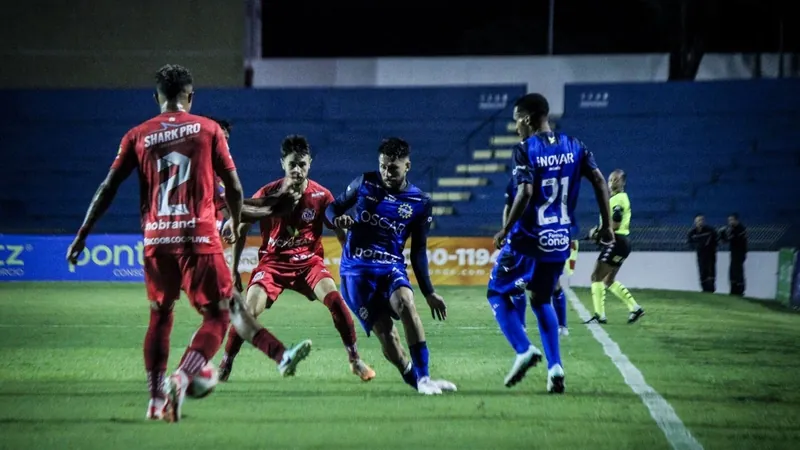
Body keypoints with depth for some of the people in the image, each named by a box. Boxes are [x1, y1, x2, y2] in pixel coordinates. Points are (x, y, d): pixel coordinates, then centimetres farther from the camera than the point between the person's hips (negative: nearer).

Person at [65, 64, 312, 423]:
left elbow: (108, 188, 4)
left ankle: (156, 399, 16)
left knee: (159, 317, 19)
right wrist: (236, 224, 23)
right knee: (218, 315, 3)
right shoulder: (207, 129, 3)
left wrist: (83, 234, 10)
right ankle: (180, 380, -19)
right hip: (200, 238, -3)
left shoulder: (137, 136, 7)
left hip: (156, 239, 3)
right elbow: (234, 187, 5)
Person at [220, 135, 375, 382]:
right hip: (273, 261, -1)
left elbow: (341, 231, 3)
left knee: (335, 299, -23)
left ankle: (355, 360, -8)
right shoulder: (267, 193, -10)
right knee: (250, 310, -19)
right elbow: (241, 227, 0)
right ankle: (225, 366, -1)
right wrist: (234, 268, -1)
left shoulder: (321, 195, -8)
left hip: (308, 261, 1)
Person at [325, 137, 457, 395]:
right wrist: (337, 219, -11)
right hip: (356, 270, 0)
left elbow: (418, 252, 12)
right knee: (385, 332, -14)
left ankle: (423, 378, -28)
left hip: (392, 267, 0)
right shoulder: (364, 184, 4)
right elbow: (333, 207, 14)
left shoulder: (420, 203, 4)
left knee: (406, 304, -31)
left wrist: (429, 292, 10)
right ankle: (414, 379, 2)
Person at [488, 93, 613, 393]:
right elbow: (599, 181, 1)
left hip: (528, 239, -6)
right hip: (560, 241, 6)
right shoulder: (573, 147, 6)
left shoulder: (525, 150, -11)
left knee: (497, 292, 12)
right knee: (541, 301, 22)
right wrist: (606, 225, 8)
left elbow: (526, 193, -21)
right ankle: (554, 366, 7)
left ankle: (524, 350, -8)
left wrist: (505, 230, -13)